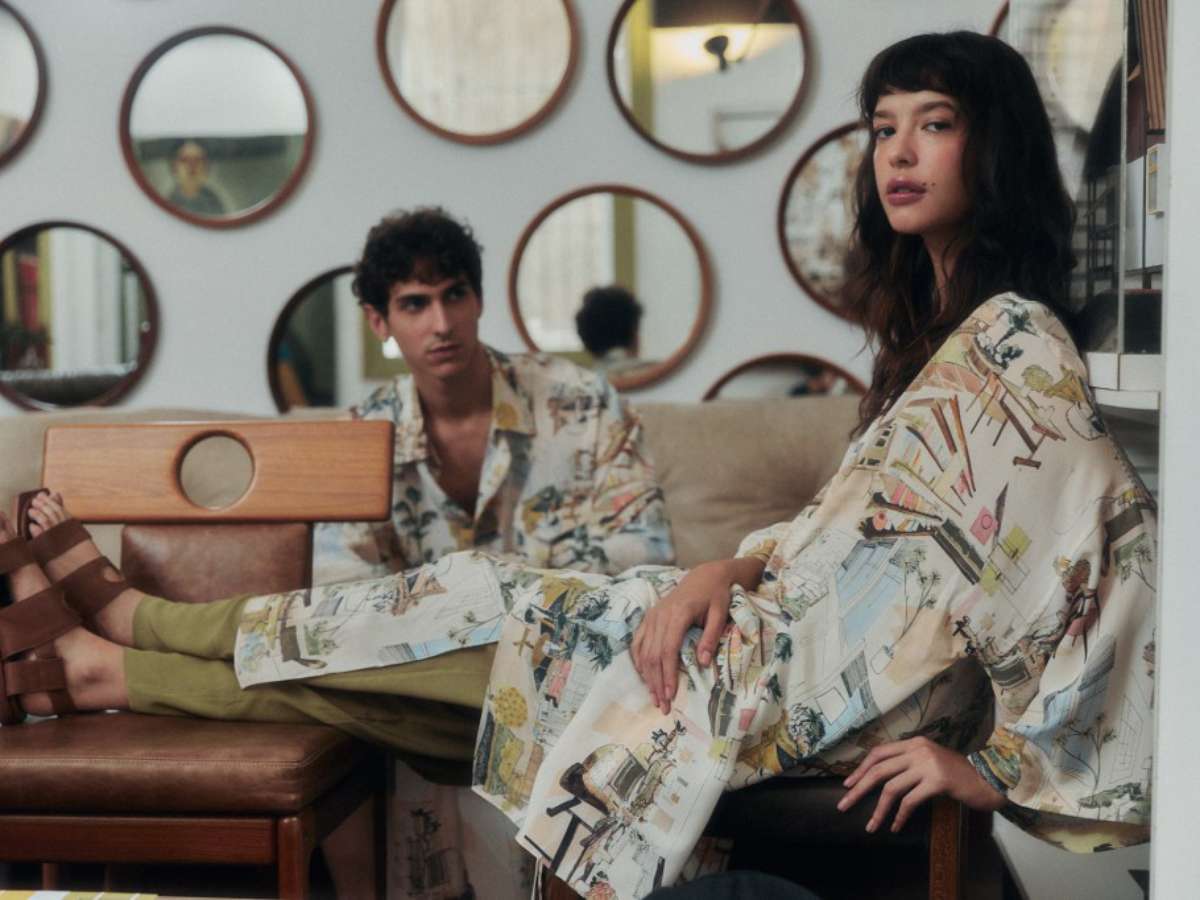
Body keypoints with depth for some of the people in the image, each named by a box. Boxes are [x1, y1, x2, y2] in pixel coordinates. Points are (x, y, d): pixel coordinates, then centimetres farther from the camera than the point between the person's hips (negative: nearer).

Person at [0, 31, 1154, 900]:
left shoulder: (1012, 339, -14)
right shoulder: (933, 323, 14)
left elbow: (1118, 546, -20)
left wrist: (1005, 761, -16)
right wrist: (729, 569, -3)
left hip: (828, 677, -8)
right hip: (785, 626, 8)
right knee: (486, 590, 4)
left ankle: (115, 651, 10)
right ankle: (116, 624, 15)